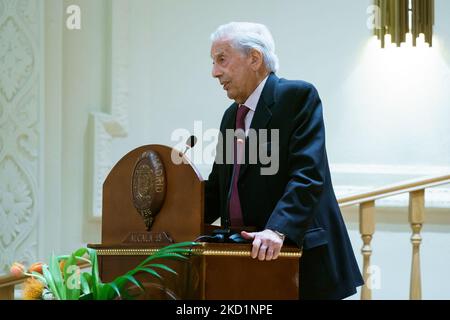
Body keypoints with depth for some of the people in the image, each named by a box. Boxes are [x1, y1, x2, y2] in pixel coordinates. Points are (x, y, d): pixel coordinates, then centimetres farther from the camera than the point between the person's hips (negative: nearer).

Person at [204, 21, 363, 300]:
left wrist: (277, 229, -31)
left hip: (301, 255, -7)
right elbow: (217, 188, 16)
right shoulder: (232, 115, 17)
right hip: (248, 256, 7)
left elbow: (308, 173, -19)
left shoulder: (298, 96, -8)